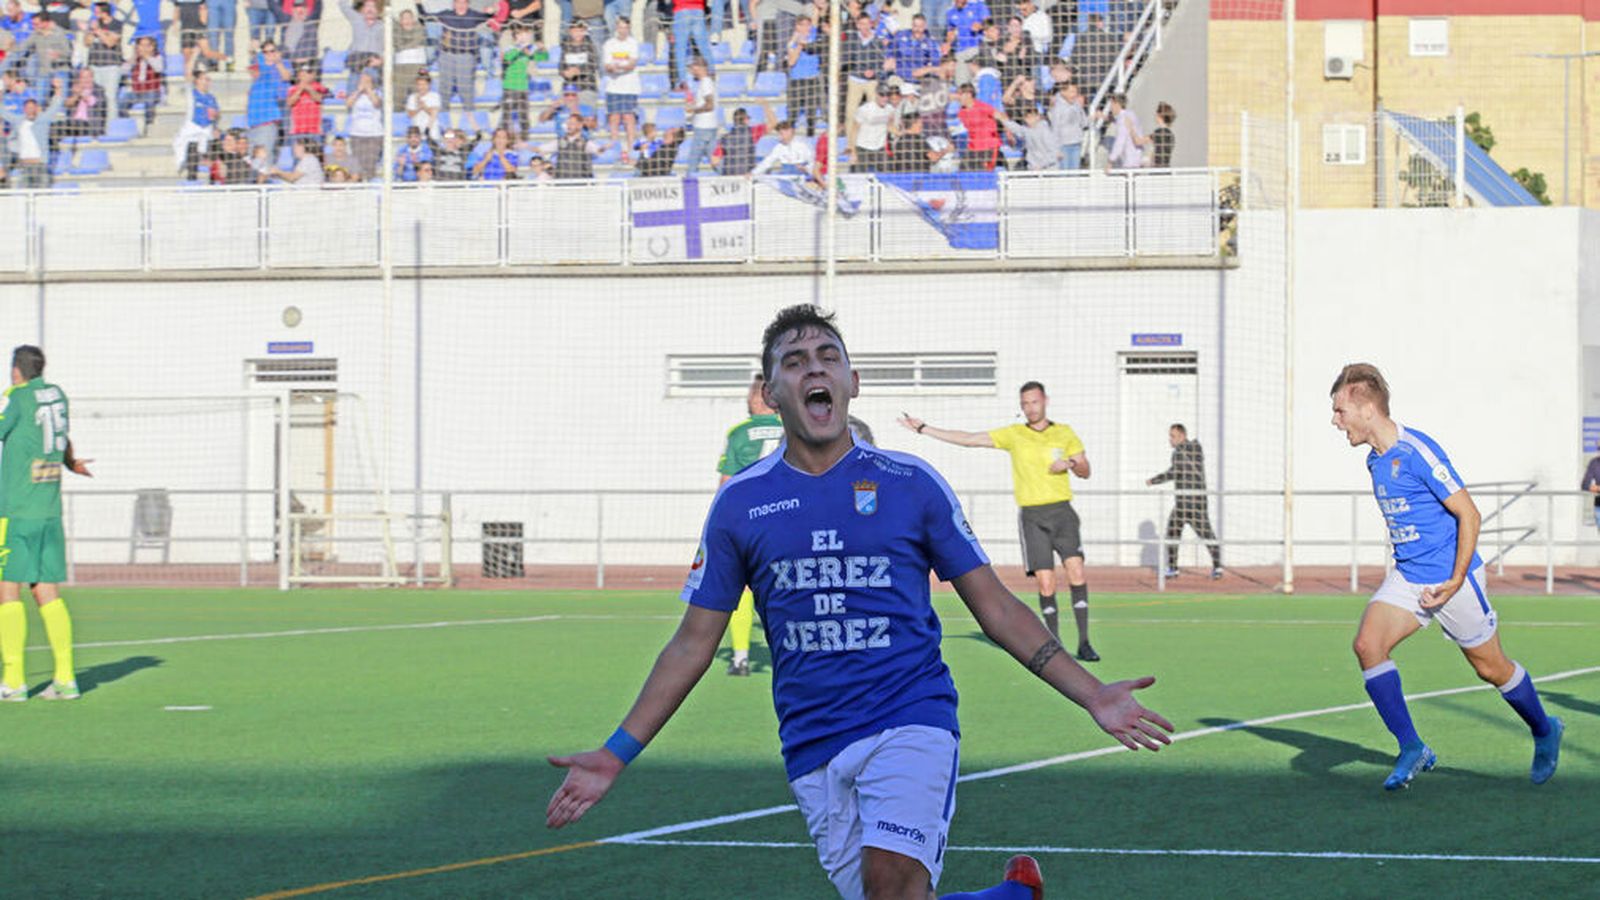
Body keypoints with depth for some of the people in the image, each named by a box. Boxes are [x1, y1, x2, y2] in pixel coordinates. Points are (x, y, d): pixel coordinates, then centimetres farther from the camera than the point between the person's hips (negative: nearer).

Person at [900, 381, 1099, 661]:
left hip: (1062, 511, 0)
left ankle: (1084, 643, -11)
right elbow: (968, 439, 7)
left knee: (1076, 571, -15)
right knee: (1045, 583, -7)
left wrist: (1070, 463, -11)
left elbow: (1085, 471, 13)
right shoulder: (1014, 435, 8)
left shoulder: (1064, 433, 10)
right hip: (1032, 515, 0)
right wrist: (922, 429, 5)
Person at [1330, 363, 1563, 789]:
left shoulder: (1418, 452, -20)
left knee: (1491, 668, 7)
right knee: (1367, 644, -16)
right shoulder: (1375, 460, 6)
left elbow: (1469, 514, -18)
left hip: (1452, 578, -7)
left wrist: (1455, 582, -21)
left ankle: (1544, 731, 34)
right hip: (1406, 578, 7)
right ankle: (1412, 749, -12)